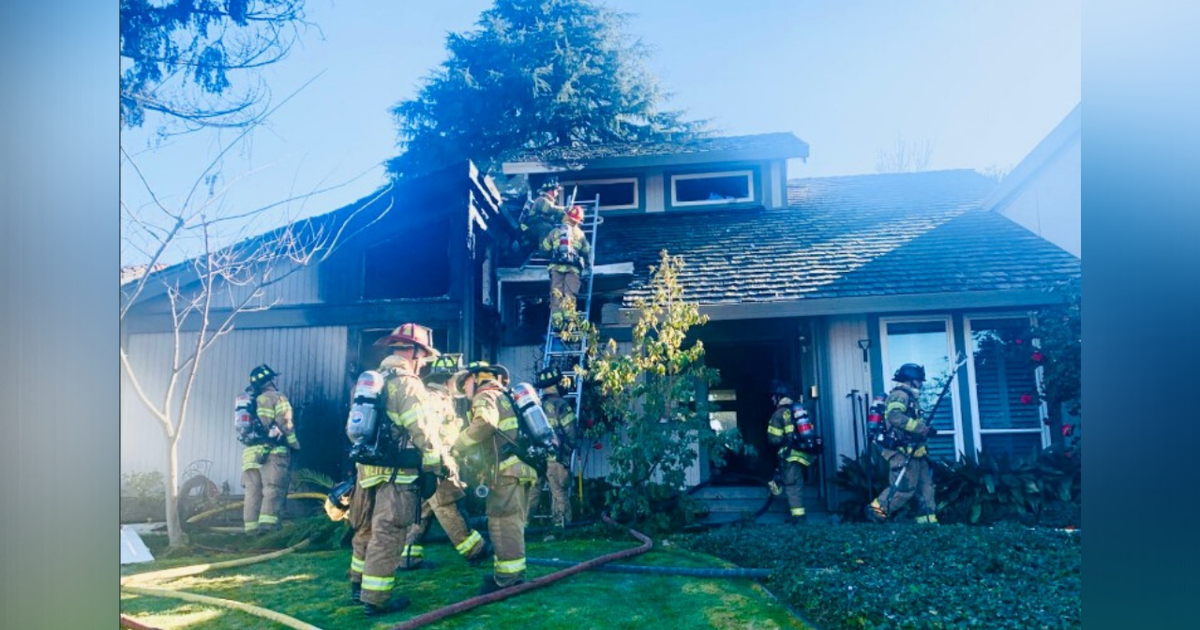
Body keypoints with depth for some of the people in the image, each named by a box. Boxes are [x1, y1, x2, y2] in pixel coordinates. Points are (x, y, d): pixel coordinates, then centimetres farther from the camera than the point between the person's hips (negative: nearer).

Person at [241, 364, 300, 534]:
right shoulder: (277, 398, 0)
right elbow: (285, 425, -7)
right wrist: (295, 444, 1)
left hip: (250, 451, 6)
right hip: (272, 451, -6)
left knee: (253, 491, 6)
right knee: (274, 488, -10)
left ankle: (251, 525, 4)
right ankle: (268, 521, -22)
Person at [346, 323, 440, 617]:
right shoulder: (407, 383, -13)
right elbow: (422, 432, -17)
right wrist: (438, 465, -10)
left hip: (367, 467, 9)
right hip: (396, 472, -9)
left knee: (367, 530, 20)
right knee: (387, 536, -4)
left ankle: (359, 585, 31)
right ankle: (375, 599, 0)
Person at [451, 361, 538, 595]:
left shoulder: (486, 396, -4)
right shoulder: (504, 396, 26)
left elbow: (484, 424, -24)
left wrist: (457, 445, -15)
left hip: (509, 468, -10)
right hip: (522, 465, 10)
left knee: (503, 521, -7)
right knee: (511, 522, 16)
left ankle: (508, 578, -6)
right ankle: (512, 574, 23)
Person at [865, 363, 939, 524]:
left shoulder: (910, 397, 21)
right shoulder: (900, 394, -11)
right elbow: (894, 416, -28)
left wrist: (925, 430, 9)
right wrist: (921, 428, -26)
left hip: (913, 451, 10)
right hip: (902, 451, -10)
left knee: (925, 485, 11)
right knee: (904, 487, -12)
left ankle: (928, 520, 15)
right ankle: (877, 510, -1)